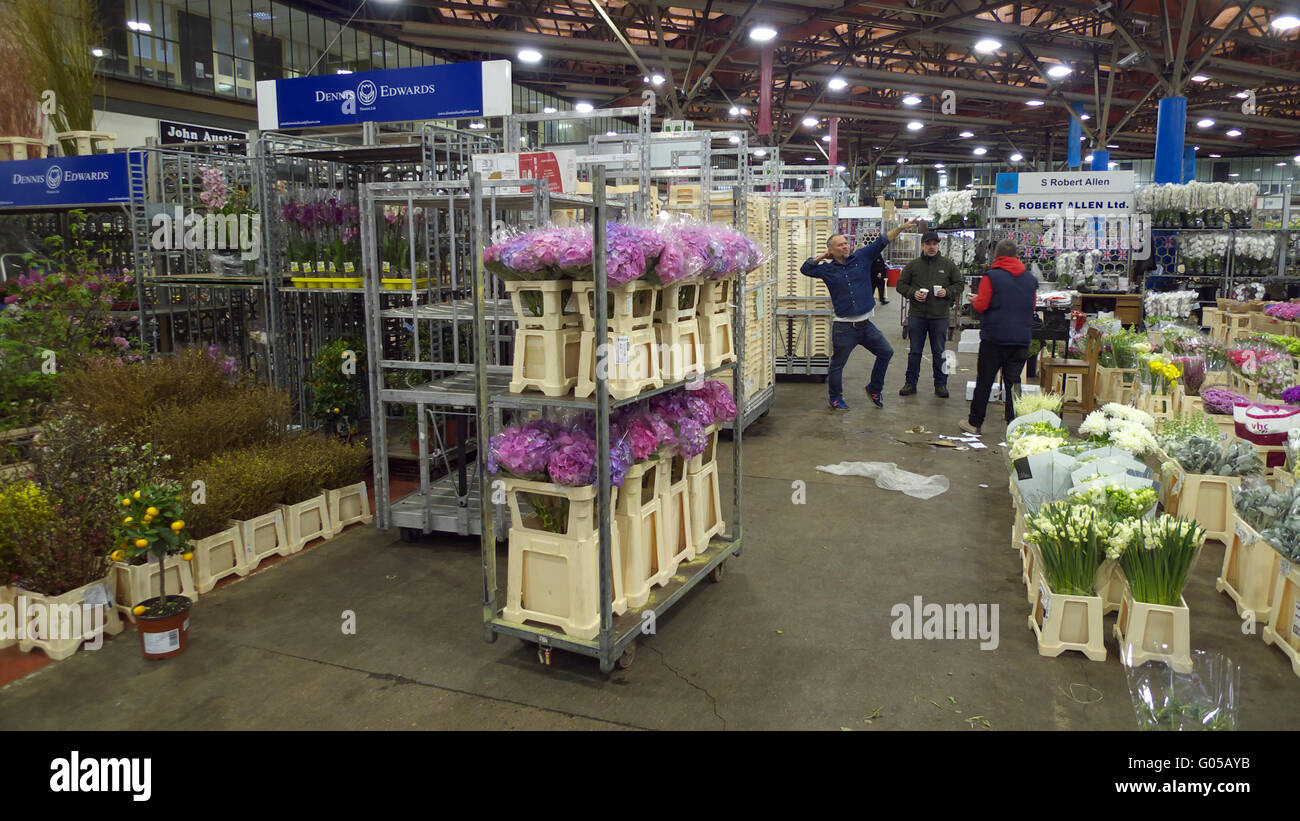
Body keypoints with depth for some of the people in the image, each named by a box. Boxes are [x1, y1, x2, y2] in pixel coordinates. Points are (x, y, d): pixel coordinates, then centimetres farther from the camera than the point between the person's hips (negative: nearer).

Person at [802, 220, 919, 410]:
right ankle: (835, 399, 21)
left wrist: (901, 228, -8)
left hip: (866, 325, 3)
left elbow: (881, 242, 0)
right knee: (837, 364, 4)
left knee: (886, 352, 10)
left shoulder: (861, 257, 4)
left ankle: (874, 389, 28)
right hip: (844, 328, -3)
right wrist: (821, 258, 2)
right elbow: (805, 269, 8)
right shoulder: (827, 269, 2)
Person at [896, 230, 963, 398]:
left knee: (939, 352, 7)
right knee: (915, 351, 7)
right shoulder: (913, 265, 5)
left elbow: (960, 284, 11)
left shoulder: (948, 265, 5)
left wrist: (948, 292, -8)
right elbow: (901, 285, 9)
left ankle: (941, 384, 16)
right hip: (916, 315, 0)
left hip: (940, 316, 0)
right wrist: (913, 293, -9)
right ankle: (910, 383, 16)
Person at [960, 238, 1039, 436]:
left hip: (994, 338, -3)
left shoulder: (991, 276, -9)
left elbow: (981, 305, -12)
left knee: (984, 382, 6)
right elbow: (1033, 306, 15)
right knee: (1013, 382, 8)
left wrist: (975, 300, 9)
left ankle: (974, 423, 15)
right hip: (1021, 339, 4)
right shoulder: (1031, 279, 6)